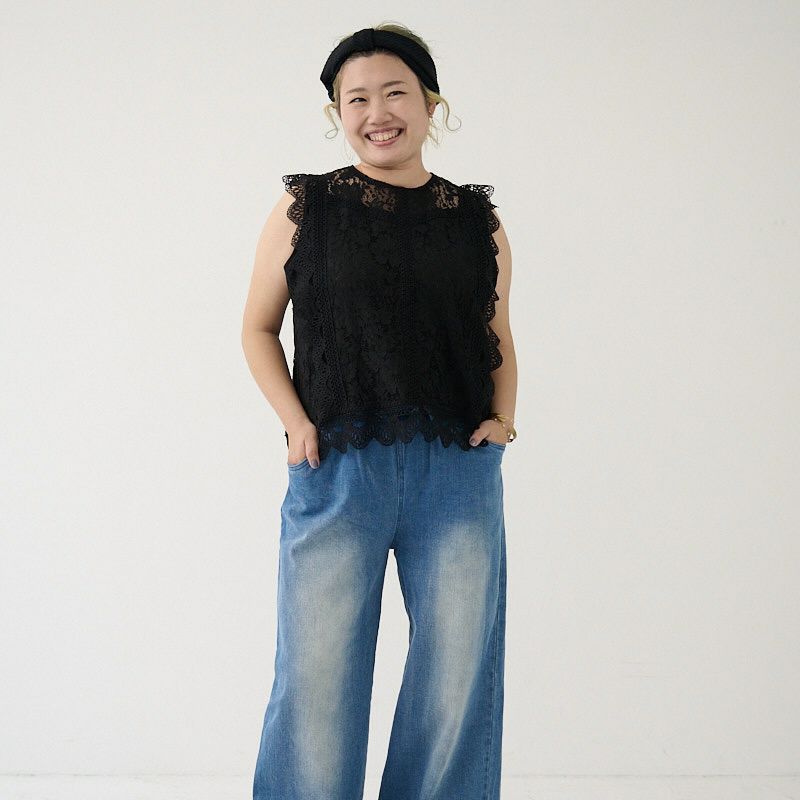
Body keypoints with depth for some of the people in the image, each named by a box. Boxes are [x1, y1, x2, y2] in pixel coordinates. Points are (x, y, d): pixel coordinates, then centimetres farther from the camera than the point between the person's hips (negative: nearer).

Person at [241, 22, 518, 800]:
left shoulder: (477, 220, 10)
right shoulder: (304, 210, 3)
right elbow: (258, 328, 8)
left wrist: (502, 416, 1)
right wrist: (296, 421, -6)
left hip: (460, 476, 2)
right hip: (337, 473, -2)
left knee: (457, 688, 8)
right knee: (318, 685, 2)